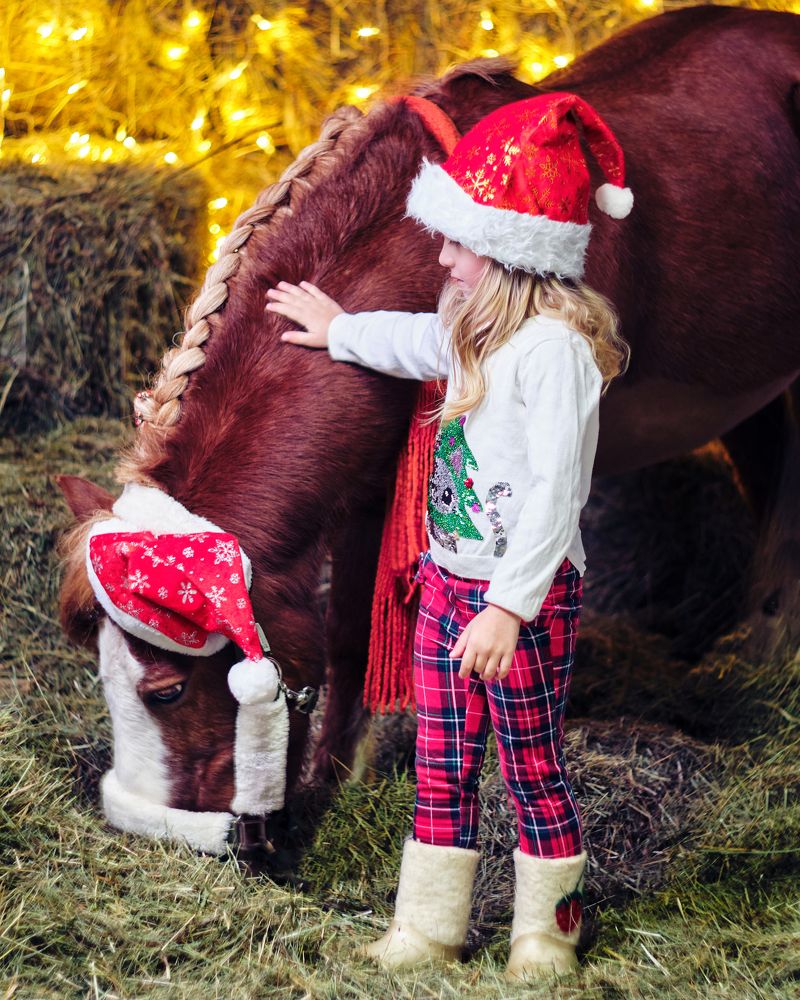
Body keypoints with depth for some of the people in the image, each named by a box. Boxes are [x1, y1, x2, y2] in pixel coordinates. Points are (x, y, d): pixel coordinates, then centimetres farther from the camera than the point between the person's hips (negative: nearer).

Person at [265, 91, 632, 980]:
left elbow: (554, 489, -25)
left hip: (526, 593, -9)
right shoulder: (483, 334, 11)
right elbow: (423, 343, 37)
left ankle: (547, 930, 19)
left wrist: (509, 606, -28)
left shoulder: (552, 346, -20)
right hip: (448, 581, 9)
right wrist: (338, 328, 52)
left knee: (532, 769, 4)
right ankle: (428, 927, 22)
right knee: (442, 766, 13)